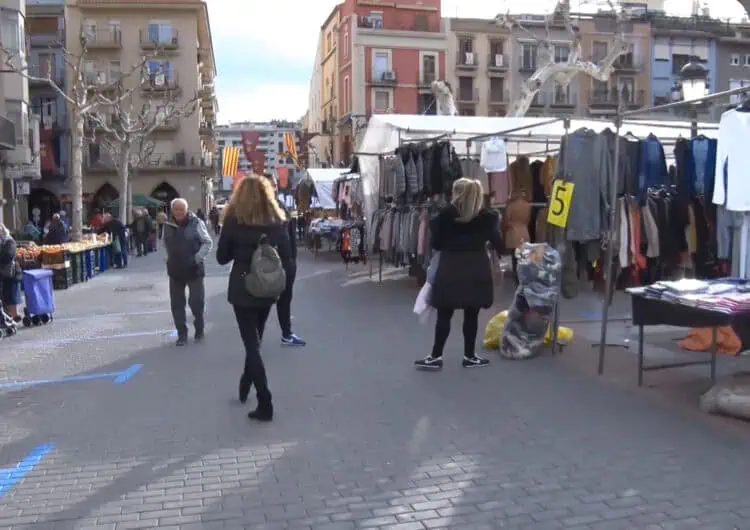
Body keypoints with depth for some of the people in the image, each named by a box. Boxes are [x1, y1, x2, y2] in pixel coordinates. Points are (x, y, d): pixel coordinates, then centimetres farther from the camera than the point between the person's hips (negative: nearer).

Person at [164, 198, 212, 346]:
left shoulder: (196, 223, -10)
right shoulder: (168, 225, 4)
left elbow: (208, 243, -7)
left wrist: (198, 258, -16)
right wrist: (171, 259, 10)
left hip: (194, 269, -4)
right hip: (175, 270, 4)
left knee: (196, 301, 1)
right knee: (177, 303, 7)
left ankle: (199, 330, 23)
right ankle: (182, 334, 17)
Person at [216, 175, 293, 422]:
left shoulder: (234, 219, -8)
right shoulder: (277, 220, -2)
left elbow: (222, 257, -2)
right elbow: (287, 259, -1)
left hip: (242, 289, -3)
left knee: (251, 343, -1)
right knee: (255, 339, 21)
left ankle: (265, 404, -6)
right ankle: (245, 387, 37)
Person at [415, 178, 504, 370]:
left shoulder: (445, 214, -2)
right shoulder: (487, 217, 2)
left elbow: (435, 244, -1)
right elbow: (498, 243, 4)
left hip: (450, 269, -1)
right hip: (476, 270, 1)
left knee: (444, 315, 5)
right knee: (471, 315, 9)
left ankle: (436, 356, 8)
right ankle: (469, 356, 18)